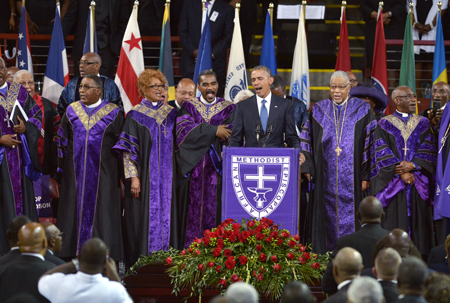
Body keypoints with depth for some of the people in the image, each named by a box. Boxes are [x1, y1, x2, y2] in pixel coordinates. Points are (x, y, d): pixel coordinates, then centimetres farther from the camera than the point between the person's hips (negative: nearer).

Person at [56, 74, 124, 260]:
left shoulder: (113, 113, 0)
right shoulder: (72, 111, 8)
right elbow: (62, 142, 12)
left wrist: (123, 176, -3)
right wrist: (61, 171, 8)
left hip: (103, 174, -3)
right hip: (76, 173, 3)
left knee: (103, 216, -2)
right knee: (76, 214, 4)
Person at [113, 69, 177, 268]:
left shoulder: (171, 113, 10)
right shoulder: (135, 115, -1)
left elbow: (176, 146, 15)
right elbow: (128, 149, -4)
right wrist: (133, 176, -13)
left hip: (167, 176, 4)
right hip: (145, 176, -3)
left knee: (166, 216, 1)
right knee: (146, 217, -4)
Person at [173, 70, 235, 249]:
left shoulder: (227, 109, 10)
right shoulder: (189, 107, 11)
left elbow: (230, 136, -3)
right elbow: (184, 130, -7)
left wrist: (201, 132, -14)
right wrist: (213, 130, -11)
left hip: (216, 168, 0)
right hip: (192, 166, 0)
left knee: (214, 209, -5)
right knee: (193, 210, -3)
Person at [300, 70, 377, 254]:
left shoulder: (362, 110, 3)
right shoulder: (319, 110, 10)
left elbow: (370, 142, -1)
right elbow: (307, 140, 12)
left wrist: (366, 175, -8)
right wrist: (308, 168, 1)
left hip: (352, 180, -2)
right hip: (326, 179, 2)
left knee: (350, 221, -3)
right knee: (327, 218, 3)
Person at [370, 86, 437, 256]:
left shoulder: (423, 124, 13)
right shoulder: (384, 124, 6)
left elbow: (428, 151, 3)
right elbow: (382, 154, -4)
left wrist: (413, 165, -14)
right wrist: (401, 171, -14)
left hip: (418, 183, 2)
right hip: (392, 183, -2)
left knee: (417, 221, -1)